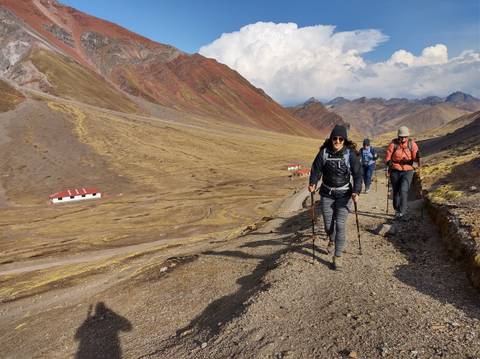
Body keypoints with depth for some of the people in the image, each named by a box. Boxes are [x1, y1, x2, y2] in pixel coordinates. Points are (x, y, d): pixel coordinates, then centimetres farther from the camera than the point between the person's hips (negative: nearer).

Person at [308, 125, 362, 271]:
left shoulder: (350, 154, -9)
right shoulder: (324, 152, -6)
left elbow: (358, 174, -9)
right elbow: (316, 169, 0)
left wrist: (356, 191, -21)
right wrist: (312, 183, -17)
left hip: (343, 194, -2)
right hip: (326, 194, 2)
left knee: (340, 225, -8)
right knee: (328, 226, 9)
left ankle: (337, 257, 5)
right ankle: (333, 240, 45)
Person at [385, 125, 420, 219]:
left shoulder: (412, 144, -2)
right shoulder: (393, 144, -4)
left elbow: (415, 158, -6)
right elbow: (388, 156, -6)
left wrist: (417, 157, -30)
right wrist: (388, 162, -28)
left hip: (407, 171, -1)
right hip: (395, 171, 1)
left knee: (403, 190, -15)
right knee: (396, 191, 9)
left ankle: (402, 212, -9)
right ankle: (397, 210, 28)